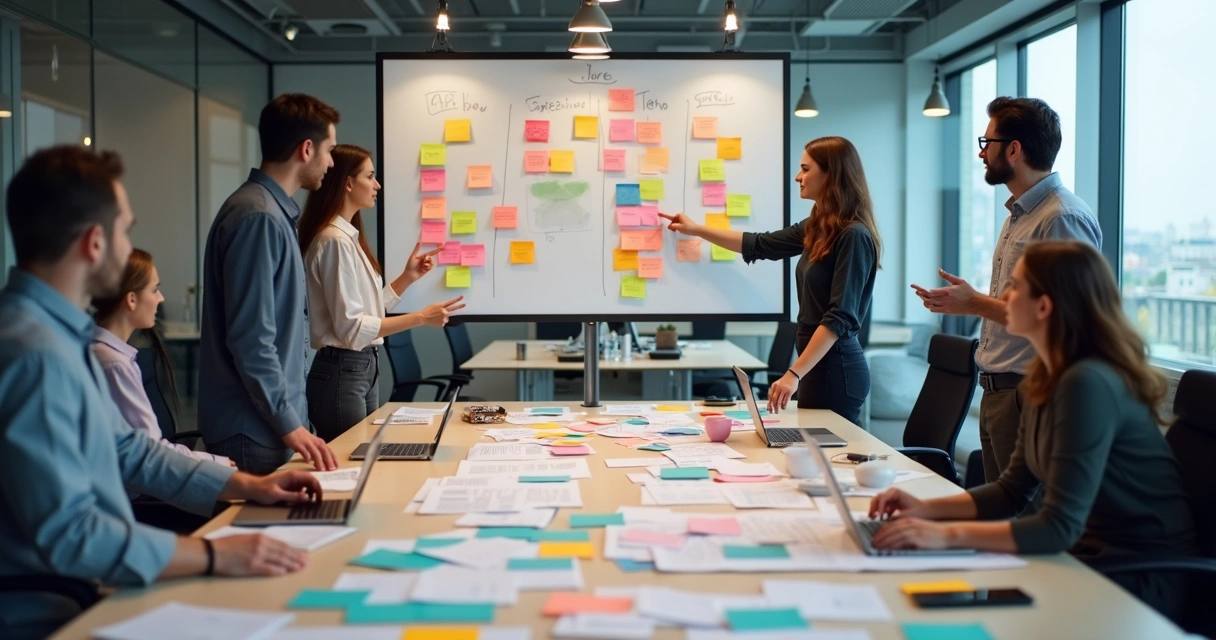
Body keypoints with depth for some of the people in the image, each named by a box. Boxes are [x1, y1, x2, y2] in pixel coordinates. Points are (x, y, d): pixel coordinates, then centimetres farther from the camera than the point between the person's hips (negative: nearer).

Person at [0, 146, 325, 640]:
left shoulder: (59, 333, 8)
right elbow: (67, 535, -27)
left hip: (89, 592, 9)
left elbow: (126, 449, 16)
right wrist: (215, 555, -24)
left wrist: (248, 486, 11)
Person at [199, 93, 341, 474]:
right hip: (253, 429, -9)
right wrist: (288, 423, -19)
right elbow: (250, 339, -22)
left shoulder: (277, 213, 12)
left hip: (271, 420, 9)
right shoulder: (258, 217, -17)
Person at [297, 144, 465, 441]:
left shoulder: (349, 236, 12)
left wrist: (408, 277, 9)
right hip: (341, 373, -10)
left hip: (364, 368, 10)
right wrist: (421, 318, -20)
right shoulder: (335, 240, -17)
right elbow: (351, 327, -21)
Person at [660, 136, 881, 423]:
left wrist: (793, 374, -24)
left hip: (836, 369, -8)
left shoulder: (853, 236, -17)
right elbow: (759, 245, 24)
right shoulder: (817, 228, 10)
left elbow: (840, 317, -21)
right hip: (819, 365, 8)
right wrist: (696, 229, 29)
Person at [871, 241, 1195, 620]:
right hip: (1086, 550, 8)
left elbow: (1059, 527, -28)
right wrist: (927, 509, -1)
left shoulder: (1088, 385, -25)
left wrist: (948, 535, -29)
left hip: (1140, 578, -8)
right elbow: (1013, 490, 11)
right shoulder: (1047, 378, 4)